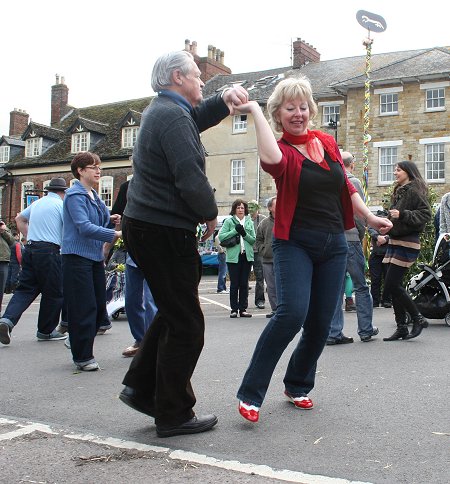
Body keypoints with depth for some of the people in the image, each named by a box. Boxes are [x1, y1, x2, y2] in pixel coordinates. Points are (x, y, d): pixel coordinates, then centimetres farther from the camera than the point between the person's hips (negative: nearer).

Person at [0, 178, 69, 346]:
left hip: (30, 249, 6)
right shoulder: (61, 205, -3)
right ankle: (46, 331, 14)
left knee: (25, 289, 9)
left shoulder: (36, 203, 16)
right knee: (53, 292, 6)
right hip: (49, 251, -6)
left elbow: (19, 219, 30)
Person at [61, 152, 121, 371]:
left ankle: (80, 343, 27)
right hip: (78, 257, -9)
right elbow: (84, 227, -21)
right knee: (84, 308, -5)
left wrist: (110, 220, 2)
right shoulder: (75, 195, -10)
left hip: (95, 257, 9)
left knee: (100, 307, 10)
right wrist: (115, 235, -23)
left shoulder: (93, 195, 16)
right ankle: (83, 357, 6)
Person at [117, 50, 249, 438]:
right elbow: (190, 178, -24)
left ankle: (141, 387, 26)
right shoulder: (173, 116, -15)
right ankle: (174, 415, 8)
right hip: (164, 231, -10)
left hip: (144, 225, 10)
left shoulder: (161, 111, 17)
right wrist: (211, 214, -7)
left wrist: (224, 100, 10)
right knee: (185, 323, -1)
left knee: (173, 311, 21)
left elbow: (197, 117, 31)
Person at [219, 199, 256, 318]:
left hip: (247, 256, 3)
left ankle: (243, 309, 13)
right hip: (233, 256, -3)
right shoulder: (228, 221, 3)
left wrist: (244, 233, -10)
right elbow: (221, 236, -8)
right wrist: (235, 231, -12)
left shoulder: (249, 222, 12)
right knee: (234, 284, 0)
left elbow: (253, 240, 7)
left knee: (244, 284, 6)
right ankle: (234, 309, 7)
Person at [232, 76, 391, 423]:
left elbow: (346, 186, 20)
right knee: (292, 312, -24)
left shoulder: (328, 142, 10)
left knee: (320, 324, 7)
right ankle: (250, 394, -13)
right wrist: (255, 110, -27)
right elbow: (271, 159, -34)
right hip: (296, 242, -5)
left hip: (334, 245, 6)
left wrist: (371, 217, 19)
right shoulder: (283, 151, -8)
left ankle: (298, 386, 29)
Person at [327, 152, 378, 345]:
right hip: (350, 238, -5)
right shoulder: (353, 182, -5)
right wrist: (361, 233, 5)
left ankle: (333, 333, 5)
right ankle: (366, 330, 14)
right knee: (361, 286, 7)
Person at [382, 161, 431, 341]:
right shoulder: (399, 192, 19)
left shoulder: (414, 191, -9)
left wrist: (402, 214, -23)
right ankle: (401, 327, 12)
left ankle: (418, 319, 3)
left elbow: (426, 214, -17)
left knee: (391, 284, -12)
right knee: (393, 285, 6)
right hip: (395, 242, 9)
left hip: (407, 243, -9)